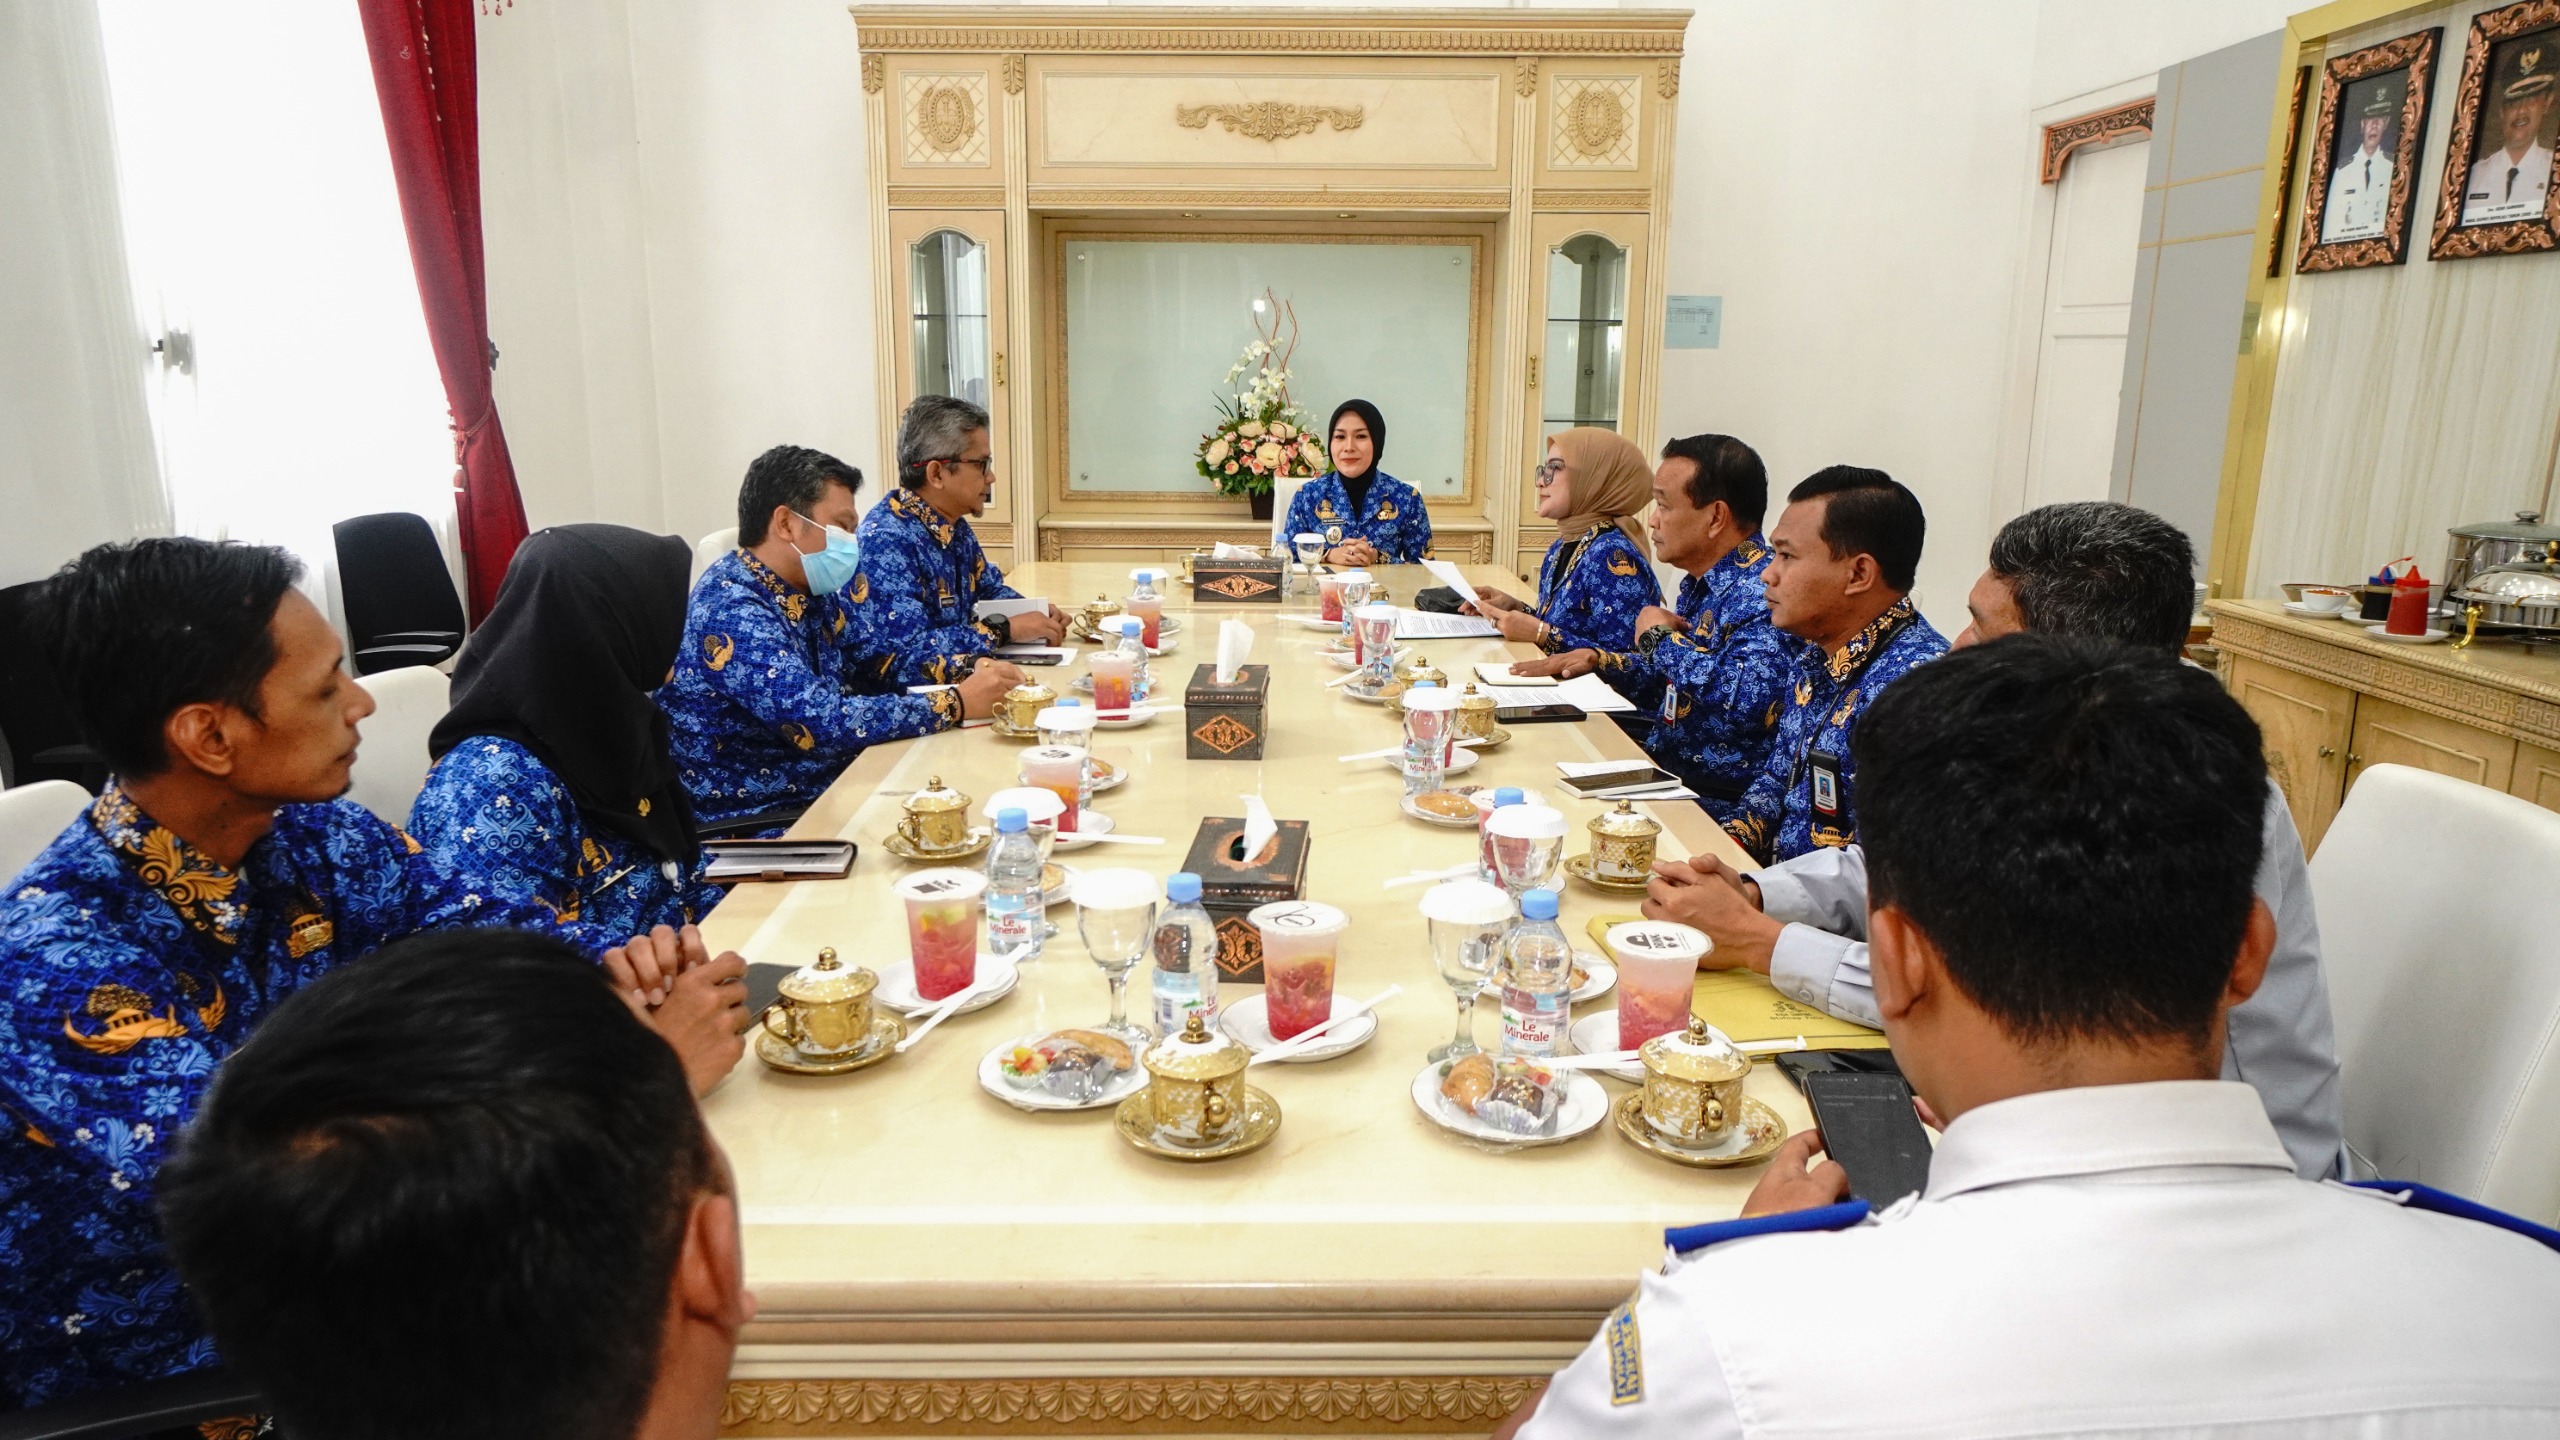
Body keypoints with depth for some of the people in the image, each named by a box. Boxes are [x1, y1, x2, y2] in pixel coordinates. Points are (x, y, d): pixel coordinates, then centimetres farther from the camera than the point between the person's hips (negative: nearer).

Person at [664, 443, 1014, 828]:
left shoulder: (810, 590, 5)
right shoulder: (732, 612, -21)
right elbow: (823, 723, -29)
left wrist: (971, 673, -7)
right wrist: (956, 704, -23)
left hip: (827, 789, 8)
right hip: (753, 821, -8)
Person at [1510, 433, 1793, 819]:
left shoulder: (1763, 592, -20)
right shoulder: (1702, 584, 11)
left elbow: (1744, 702, -35)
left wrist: (1659, 637, -19)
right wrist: (1597, 659, 6)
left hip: (1714, 806, -9)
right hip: (1665, 777, 9)